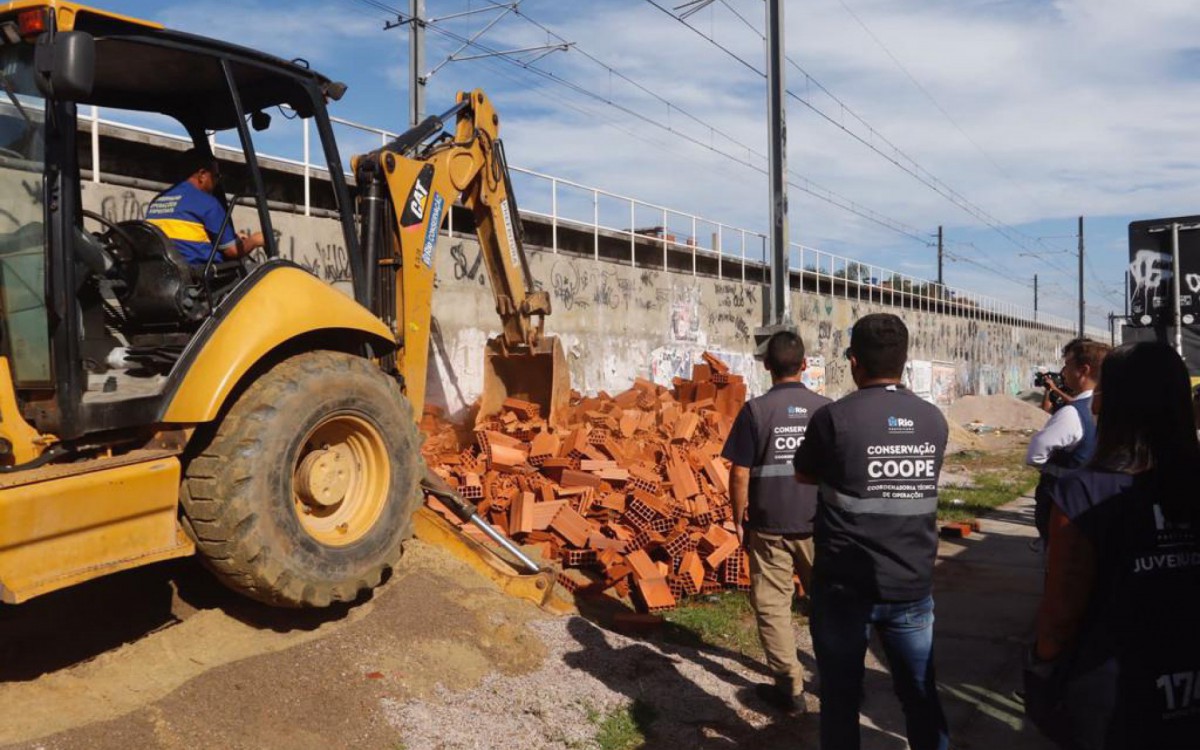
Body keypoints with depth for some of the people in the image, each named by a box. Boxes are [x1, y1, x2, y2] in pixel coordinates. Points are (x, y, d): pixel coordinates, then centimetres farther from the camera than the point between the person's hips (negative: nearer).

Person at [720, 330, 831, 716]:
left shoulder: (756, 410, -10)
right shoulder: (826, 409, -2)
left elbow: (740, 474, -10)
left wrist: (739, 520, 2)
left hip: (769, 525, -3)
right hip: (818, 524, 3)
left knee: (773, 606, 7)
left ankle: (790, 687, 10)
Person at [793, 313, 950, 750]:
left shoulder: (834, 418, -14)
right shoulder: (934, 420, -1)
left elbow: (804, 476, 2)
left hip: (845, 587, -3)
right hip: (913, 587, 4)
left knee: (841, 698, 11)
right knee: (921, 695, 17)